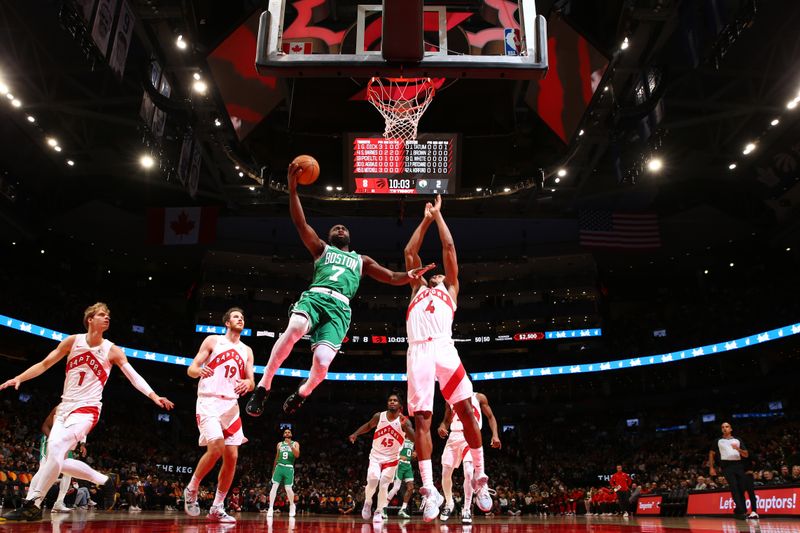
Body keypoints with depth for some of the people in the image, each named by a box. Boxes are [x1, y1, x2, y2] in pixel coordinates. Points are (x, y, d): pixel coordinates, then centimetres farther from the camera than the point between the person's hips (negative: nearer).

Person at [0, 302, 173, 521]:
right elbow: (44, 364, 10)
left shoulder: (112, 350, -4)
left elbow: (133, 376, -9)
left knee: (56, 448, -26)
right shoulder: (73, 341, 2)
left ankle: (32, 504, -16)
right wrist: (19, 378, -3)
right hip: (65, 407, 5)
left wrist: (153, 396, -22)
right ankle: (104, 481, 16)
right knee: (56, 460, 1)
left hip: (87, 409, -5)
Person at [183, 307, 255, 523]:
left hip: (231, 405, 5)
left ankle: (217, 507, 10)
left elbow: (251, 382, 12)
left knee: (232, 457, -1)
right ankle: (191, 489, 3)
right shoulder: (213, 341, 3)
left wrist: (247, 383, -13)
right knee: (216, 448, -22)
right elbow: (190, 369, -2)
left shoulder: (247, 351, 14)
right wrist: (199, 370, -26)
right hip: (209, 402, -5)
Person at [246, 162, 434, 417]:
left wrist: (409, 275, 1)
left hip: (339, 307, 1)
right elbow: (300, 223, 15)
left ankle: (302, 392, 16)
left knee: (321, 365, -21)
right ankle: (263, 387, -21)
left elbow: (392, 277, 25)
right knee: (295, 328, -37)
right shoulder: (321, 248, 28)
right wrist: (292, 188, 4)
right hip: (315, 296, -1)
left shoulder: (361, 260, 33)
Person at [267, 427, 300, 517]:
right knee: (274, 486, -9)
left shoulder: (295, 444, 5)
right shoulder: (280, 444, 14)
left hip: (289, 468, -3)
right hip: (279, 467, 3)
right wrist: (273, 469, 20)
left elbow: (297, 455, -10)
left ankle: (292, 505, 19)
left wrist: (290, 445, -19)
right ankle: (271, 508, -7)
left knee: (288, 488, -5)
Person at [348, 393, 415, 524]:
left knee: (384, 485, -7)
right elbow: (368, 425, 13)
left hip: (391, 458, -1)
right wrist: (355, 434, 0)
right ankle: (367, 502, 13)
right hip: (376, 455, 1)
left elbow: (413, 438, -28)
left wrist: (405, 426, -45)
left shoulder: (404, 421, -14)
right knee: (373, 480, -15)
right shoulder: (379, 416, -7)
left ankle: (379, 512, 9)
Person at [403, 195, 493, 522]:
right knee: (421, 419, -7)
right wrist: (426, 219, 38)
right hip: (417, 352, 2)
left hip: (443, 347, -2)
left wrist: (438, 214, 34)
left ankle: (479, 478, 1)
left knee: (466, 410, -11)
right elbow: (410, 252, 33)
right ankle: (430, 490, -7)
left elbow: (449, 247, 26)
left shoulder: (450, 289, 28)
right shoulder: (418, 289, 34)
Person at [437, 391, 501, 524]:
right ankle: (449, 503, 26)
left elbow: (490, 417, 9)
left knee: (468, 472, -20)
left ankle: (467, 509, -8)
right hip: (454, 436, 4)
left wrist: (495, 435, -5)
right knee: (445, 473, 3)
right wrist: (442, 427, -4)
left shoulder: (479, 397, 8)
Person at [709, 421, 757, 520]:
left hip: (738, 465, 2)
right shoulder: (718, 441, 12)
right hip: (727, 465, -2)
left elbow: (746, 455, 11)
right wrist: (711, 468, 7)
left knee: (741, 488, 0)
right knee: (734, 488, -13)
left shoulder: (737, 440, 16)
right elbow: (711, 454, 15)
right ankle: (742, 511, -15)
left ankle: (738, 511, 11)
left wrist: (738, 449, -10)